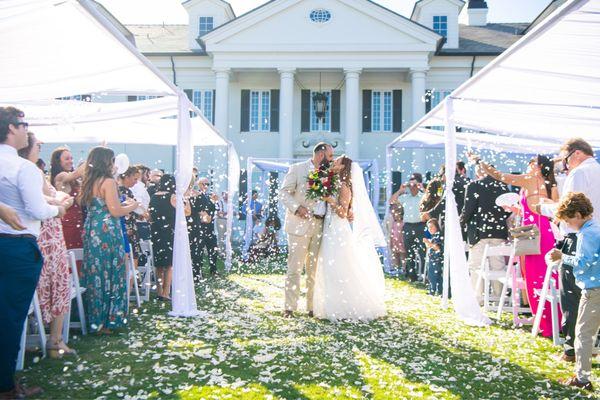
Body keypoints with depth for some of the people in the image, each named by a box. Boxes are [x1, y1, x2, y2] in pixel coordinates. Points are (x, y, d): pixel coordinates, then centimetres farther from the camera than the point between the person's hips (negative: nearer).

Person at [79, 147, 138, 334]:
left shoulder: (89, 182, 11)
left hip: (91, 232, 8)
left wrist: (123, 204, 20)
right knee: (111, 275, 1)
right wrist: (133, 206, 1)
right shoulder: (108, 181, -13)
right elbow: (116, 211, -16)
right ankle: (108, 320, 7)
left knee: (95, 275, 13)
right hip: (107, 233, -8)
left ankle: (95, 319, 21)